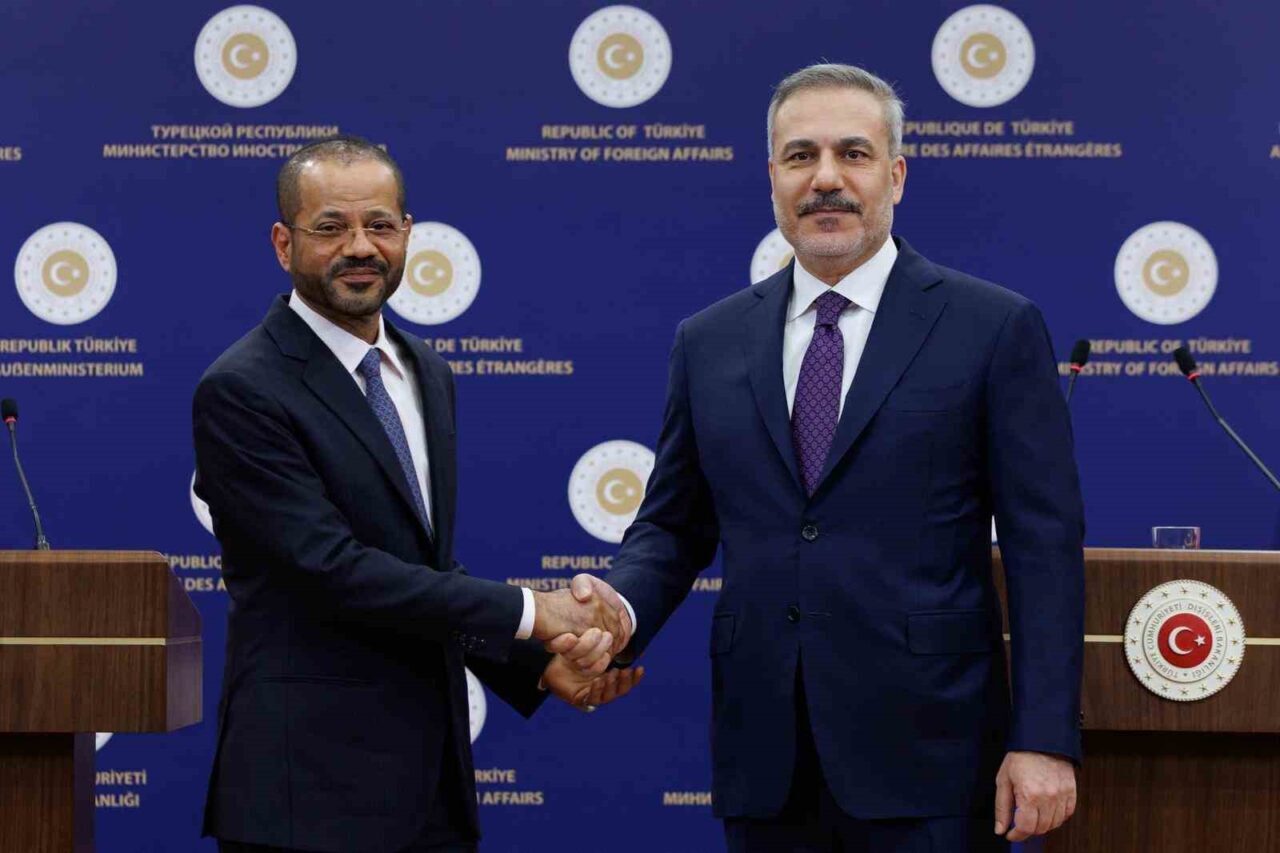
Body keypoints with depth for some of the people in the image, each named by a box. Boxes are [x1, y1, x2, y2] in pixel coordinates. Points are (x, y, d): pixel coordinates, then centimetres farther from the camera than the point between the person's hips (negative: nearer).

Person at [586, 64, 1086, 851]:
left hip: (926, 756, -3)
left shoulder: (995, 329, -1)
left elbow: (1045, 546, -4)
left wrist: (1045, 741, -10)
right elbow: (673, 526, 14)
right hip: (764, 759, 3)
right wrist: (621, 609, -8)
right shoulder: (710, 342, 10)